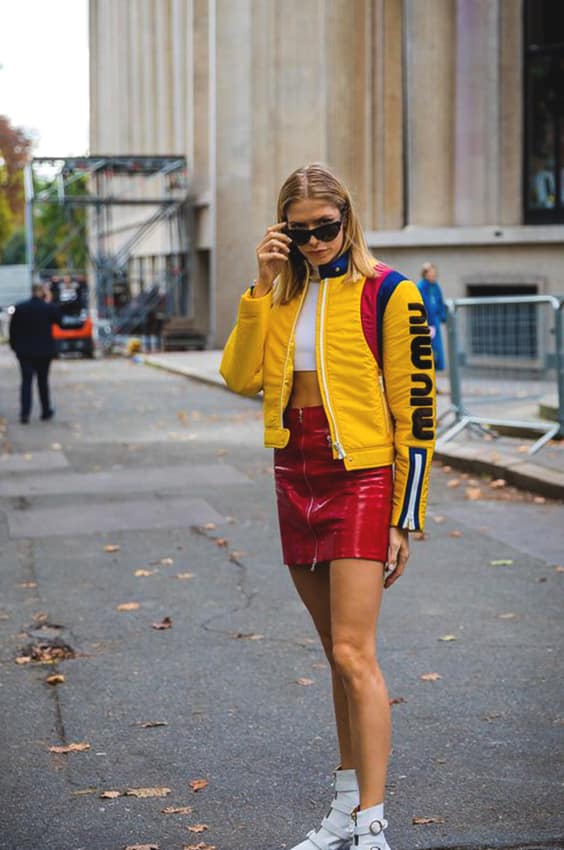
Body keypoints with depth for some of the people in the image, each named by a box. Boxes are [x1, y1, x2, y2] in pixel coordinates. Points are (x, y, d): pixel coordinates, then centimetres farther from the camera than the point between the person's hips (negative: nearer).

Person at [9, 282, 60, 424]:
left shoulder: (19, 308, -4)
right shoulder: (50, 308, -11)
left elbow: (13, 330, 0)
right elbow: (57, 320, 9)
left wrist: (14, 346, 11)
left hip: (24, 351, 1)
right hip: (44, 351, -1)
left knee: (26, 381, 0)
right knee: (43, 380, 12)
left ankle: (25, 413, -12)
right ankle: (46, 411, 19)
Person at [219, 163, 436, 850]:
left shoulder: (387, 293, -8)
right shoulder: (285, 294, 9)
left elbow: (415, 412, -8)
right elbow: (241, 378, -3)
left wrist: (403, 520, -10)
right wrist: (262, 287, -9)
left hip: (362, 479, -6)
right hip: (297, 481, 6)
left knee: (352, 654, -12)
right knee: (340, 657, 13)